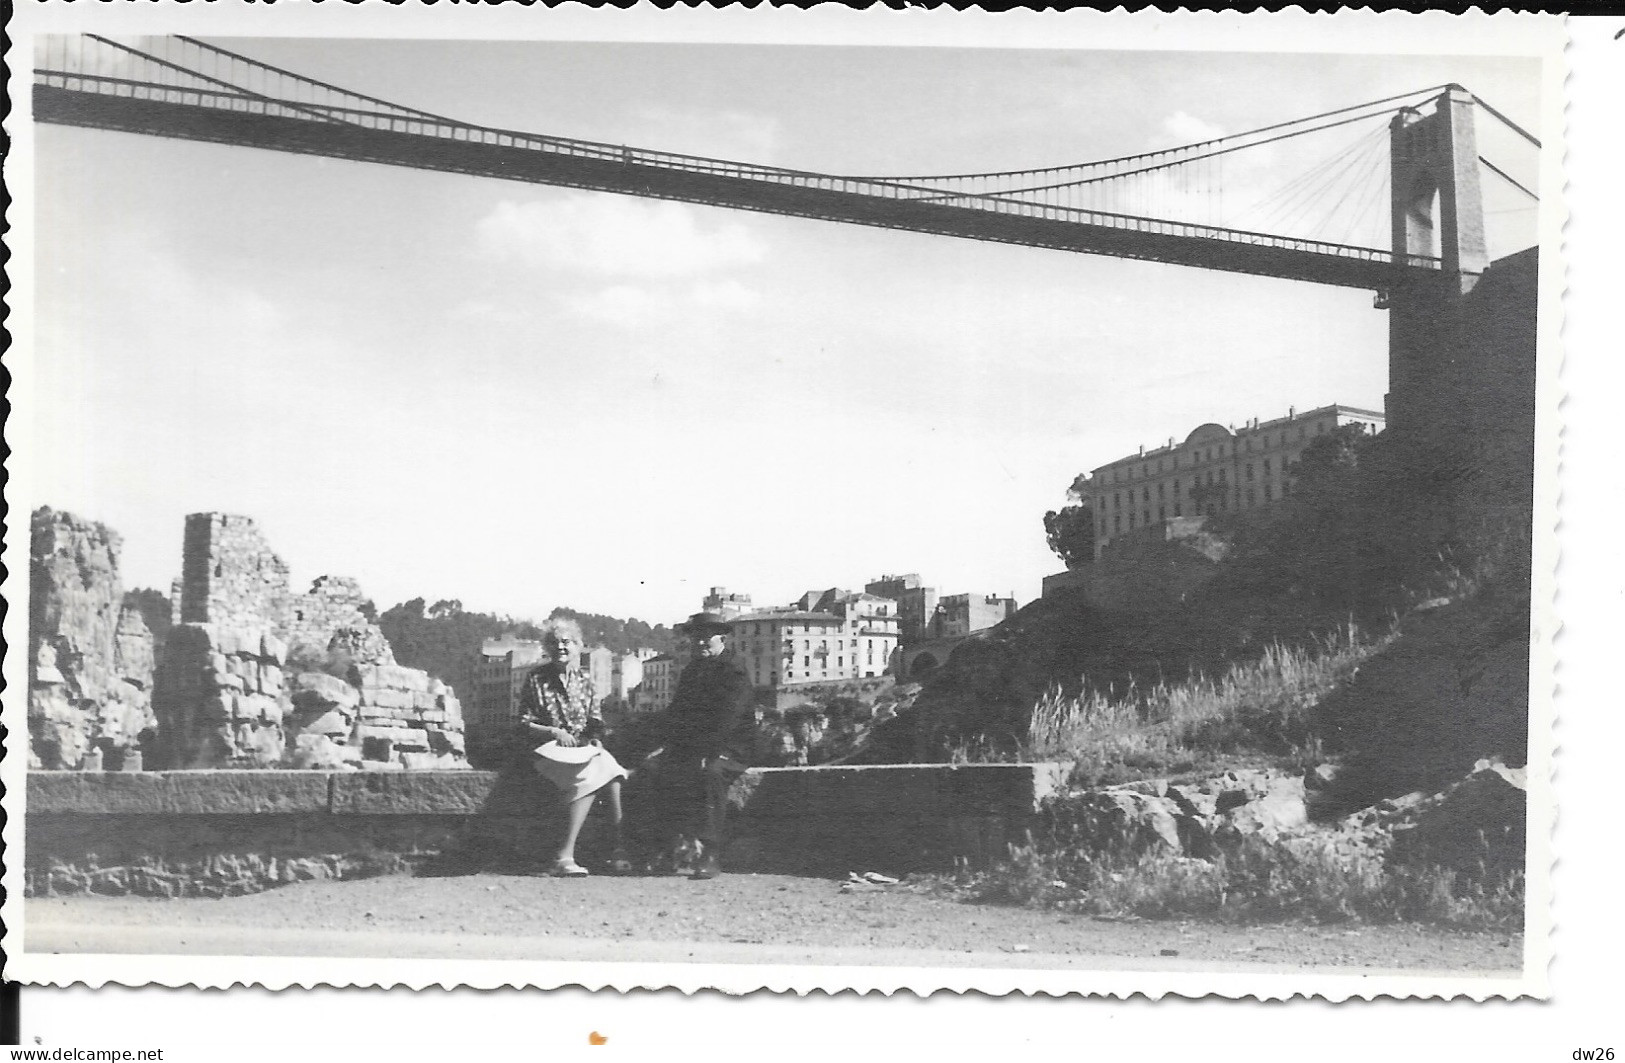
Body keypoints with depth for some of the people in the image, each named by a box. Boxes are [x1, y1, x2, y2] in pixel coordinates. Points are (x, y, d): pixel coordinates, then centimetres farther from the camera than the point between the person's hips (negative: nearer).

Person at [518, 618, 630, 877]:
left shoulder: (585, 678, 15)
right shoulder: (536, 679, 5)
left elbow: (596, 721, 19)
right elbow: (524, 725, 3)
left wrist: (596, 739, -3)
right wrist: (553, 732, -12)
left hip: (584, 749, 4)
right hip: (550, 749, -4)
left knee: (610, 769, -30)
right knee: (589, 776, -34)